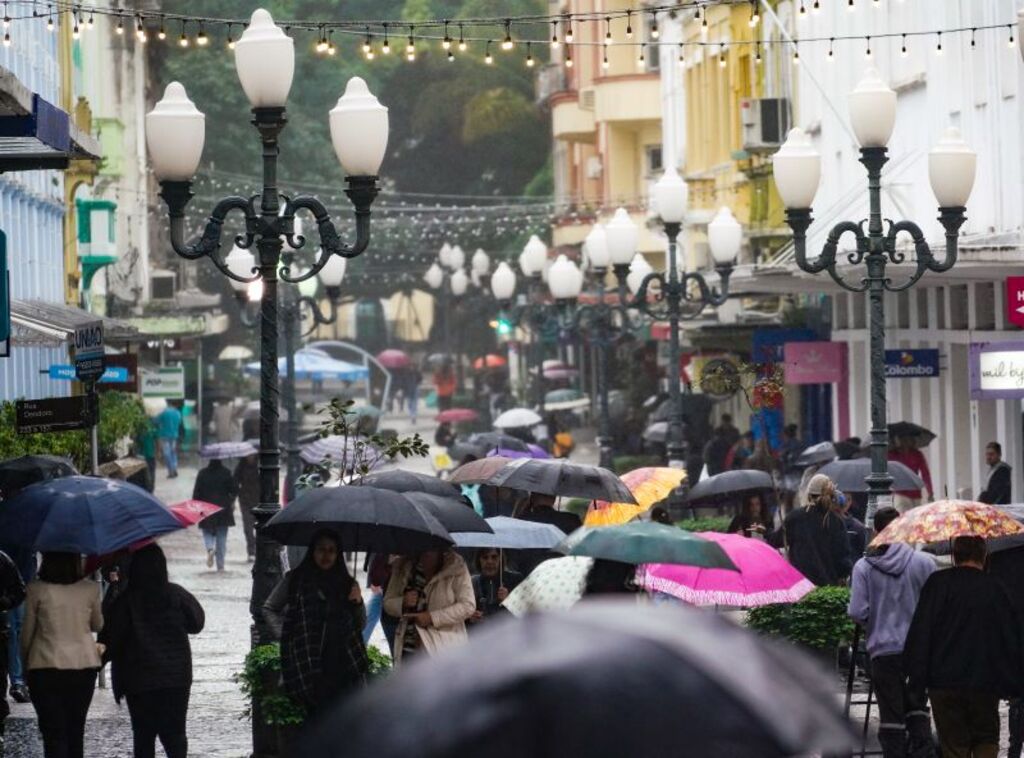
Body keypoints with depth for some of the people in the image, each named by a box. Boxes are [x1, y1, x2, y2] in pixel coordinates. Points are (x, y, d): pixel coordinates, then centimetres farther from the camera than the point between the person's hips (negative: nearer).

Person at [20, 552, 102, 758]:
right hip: (84, 665, 3)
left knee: (53, 734, -1)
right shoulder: (90, 589, -4)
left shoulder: (37, 589, -9)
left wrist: (25, 664, 11)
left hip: (46, 666, -2)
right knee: (76, 732, 14)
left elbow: (27, 633, -2)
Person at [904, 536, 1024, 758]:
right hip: (986, 682, 1)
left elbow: (921, 633, -6)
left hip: (945, 682, -1)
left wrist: (916, 680, -4)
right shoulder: (996, 588, 4)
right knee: (986, 740, 13)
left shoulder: (938, 583, -2)